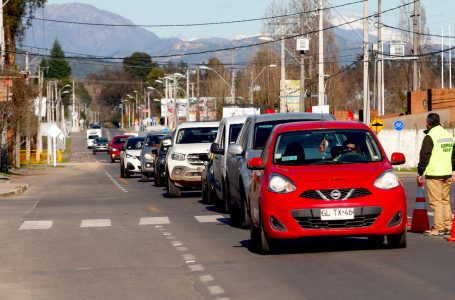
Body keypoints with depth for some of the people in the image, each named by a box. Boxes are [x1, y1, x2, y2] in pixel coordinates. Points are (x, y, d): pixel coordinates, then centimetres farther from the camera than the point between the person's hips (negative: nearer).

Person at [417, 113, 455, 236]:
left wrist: (420, 173, -5)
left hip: (434, 174, -8)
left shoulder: (430, 137, -11)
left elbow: (424, 157, -12)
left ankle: (438, 228, -7)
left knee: (436, 201, -6)